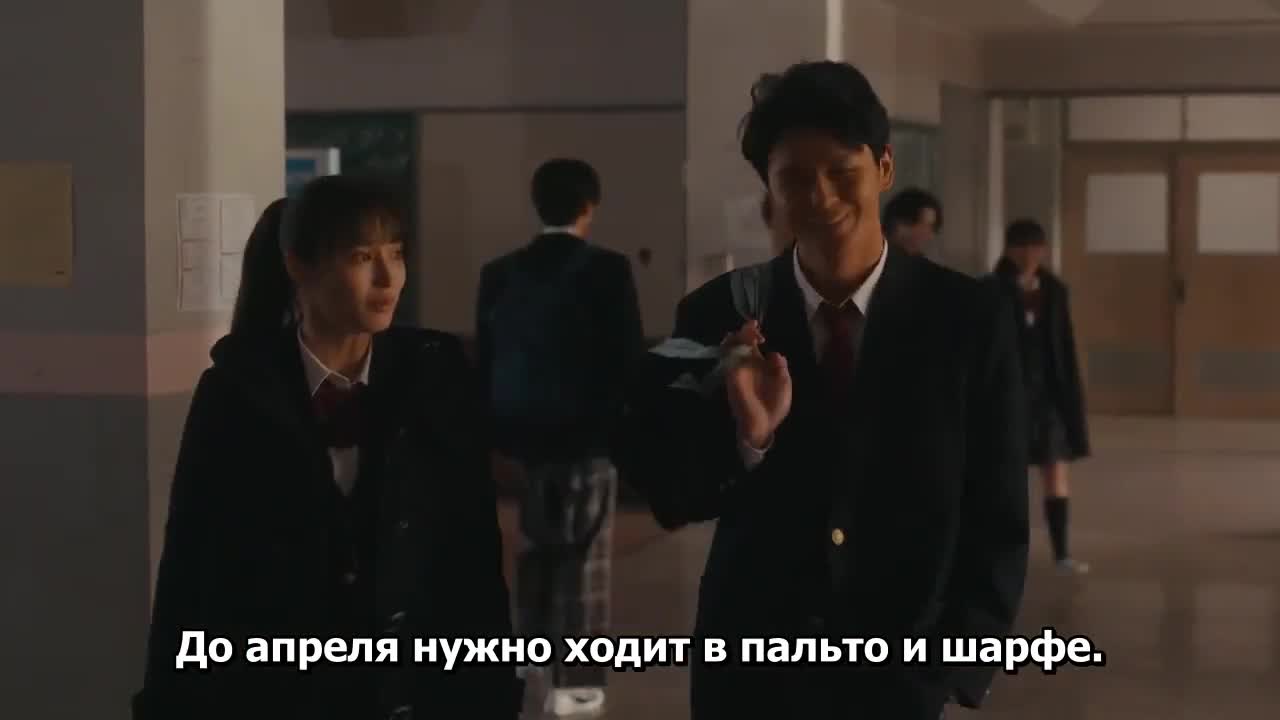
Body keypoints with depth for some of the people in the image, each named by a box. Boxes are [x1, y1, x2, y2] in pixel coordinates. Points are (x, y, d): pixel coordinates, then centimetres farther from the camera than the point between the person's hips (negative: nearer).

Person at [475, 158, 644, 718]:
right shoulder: (607, 270, -11)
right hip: (588, 430, -4)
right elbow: (628, 355, -11)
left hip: (523, 430, 5)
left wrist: (495, 430, 12)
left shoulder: (499, 273, 3)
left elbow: (486, 359, 6)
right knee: (584, 556, 2)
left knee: (538, 549, 19)